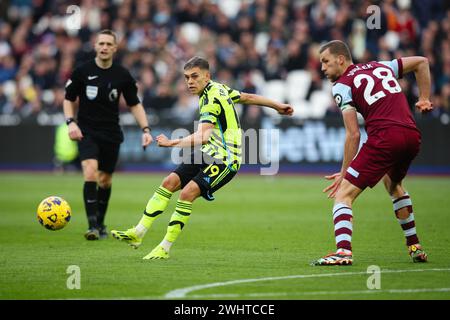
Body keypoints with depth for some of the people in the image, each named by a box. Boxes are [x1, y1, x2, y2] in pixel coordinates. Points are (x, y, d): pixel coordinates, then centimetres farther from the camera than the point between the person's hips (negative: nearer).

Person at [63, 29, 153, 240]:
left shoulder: (123, 75, -1)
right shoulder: (82, 71, -5)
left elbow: (134, 104, 8)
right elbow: (68, 99, 5)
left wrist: (145, 129, -4)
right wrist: (71, 122, -12)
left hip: (111, 134, 2)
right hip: (87, 132, -2)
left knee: (105, 180, 10)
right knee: (90, 172, -22)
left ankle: (100, 223, 29)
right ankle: (92, 225, -23)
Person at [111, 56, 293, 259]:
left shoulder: (212, 99, -20)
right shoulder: (218, 89, 9)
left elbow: (202, 136, -33)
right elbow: (248, 98, 22)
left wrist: (173, 143, -43)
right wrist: (277, 106, 34)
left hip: (225, 159, -10)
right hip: (209, 153, 10)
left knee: (187, 193, -22)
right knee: (169, 182, -2)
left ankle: (165, 248, -15)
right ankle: (137, 234, -3)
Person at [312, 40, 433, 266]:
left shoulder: (342, 85, 4)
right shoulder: (381, 67, 24)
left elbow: (353, 134, -3)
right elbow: (421, 62, 34)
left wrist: (344, 173, 2)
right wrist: (424, 98, 29)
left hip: (384, 138, -7)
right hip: (412, 136, 7)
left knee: (343, 195, -4)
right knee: (393, 184, 35)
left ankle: (343, 251, -26)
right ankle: (415, 247, 36)